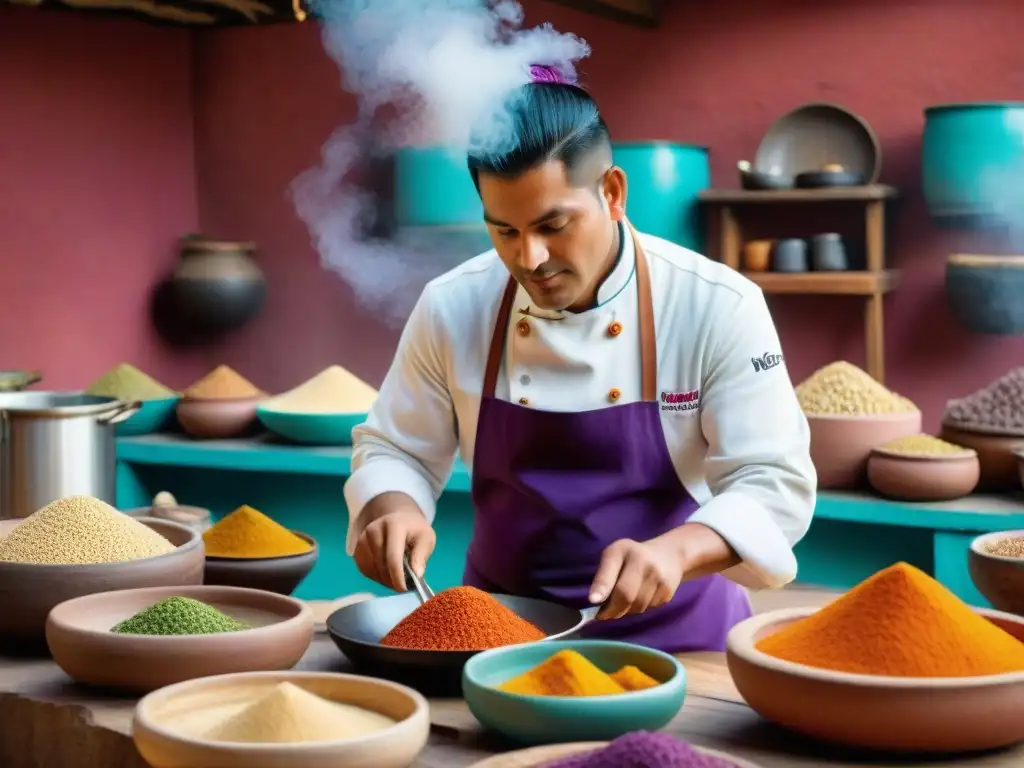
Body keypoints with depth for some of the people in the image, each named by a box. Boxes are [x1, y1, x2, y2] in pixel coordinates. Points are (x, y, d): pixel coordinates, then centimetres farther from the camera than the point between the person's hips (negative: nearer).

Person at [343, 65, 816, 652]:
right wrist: (394, 510, -14)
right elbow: (394, 452, 9)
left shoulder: (718, 308, -11)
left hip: (670, 625, -2)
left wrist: (674, 550, -31)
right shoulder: (451, 308, -3)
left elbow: (774, 484, -12)